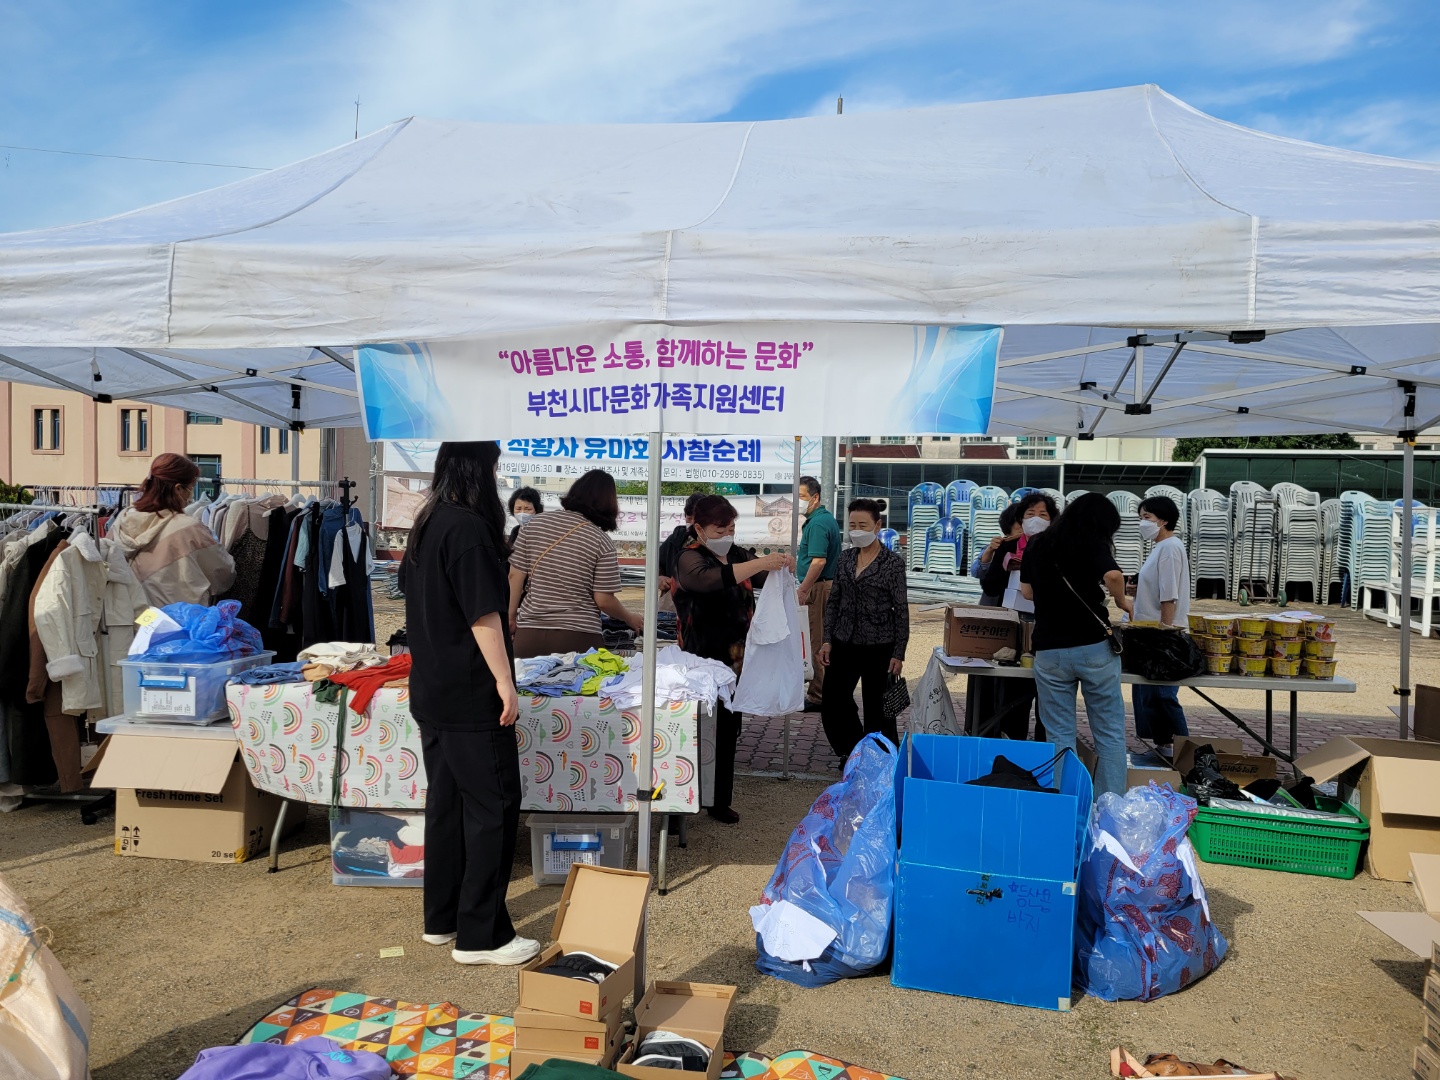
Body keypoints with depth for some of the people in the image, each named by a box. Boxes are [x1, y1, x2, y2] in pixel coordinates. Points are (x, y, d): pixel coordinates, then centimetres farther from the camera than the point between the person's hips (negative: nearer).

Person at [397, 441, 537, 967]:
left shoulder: (425, 524, 9)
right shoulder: (469, 529, -19)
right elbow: (484, 614, -21)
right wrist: (505, 682, -16)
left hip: (431, 691, 9)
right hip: (470, 695, -9)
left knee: (446, 801, 16)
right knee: (493, 809, -1)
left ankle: (441, 919, 26)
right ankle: (480, 936, 6)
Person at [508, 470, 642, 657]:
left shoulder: (534, 524, 3)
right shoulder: (601, 541, -6)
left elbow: (515, 575, 5)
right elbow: (604, 600, -5)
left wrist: (511, 615, 16)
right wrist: (630, 618, 12)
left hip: (530, 633, 3)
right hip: (579, 637, -3)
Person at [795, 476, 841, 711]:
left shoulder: (817, 523, -17)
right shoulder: (827, 518, 15)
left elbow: (818, 561, -25)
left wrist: (802, 591, -25)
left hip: (820, 586, -10)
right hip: (831, 584, 10)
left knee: (818, 642, -4)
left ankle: (818, 696, 3)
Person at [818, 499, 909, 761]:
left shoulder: (893, 563, -8)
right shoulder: (844, 558, 5)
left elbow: (901, 610, -7)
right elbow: (833, 601, 9)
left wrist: (899, 653, -10)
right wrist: (827, 640, 2)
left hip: (879, 647, -5)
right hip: (844, 643, 5)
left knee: (877, 710, 4)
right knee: (832, 705, 7)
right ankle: (852, 753, 28)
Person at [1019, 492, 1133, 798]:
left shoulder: (1036, 545, 11)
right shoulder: (1092, 542, -3)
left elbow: (1027, 593, 17)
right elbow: (1113, 576, -20)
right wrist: (1122, 601, -1)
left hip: (1050, 649, 3)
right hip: (1094, 646, -3)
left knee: (1060, 735, 8)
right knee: (1110, 733, 8)